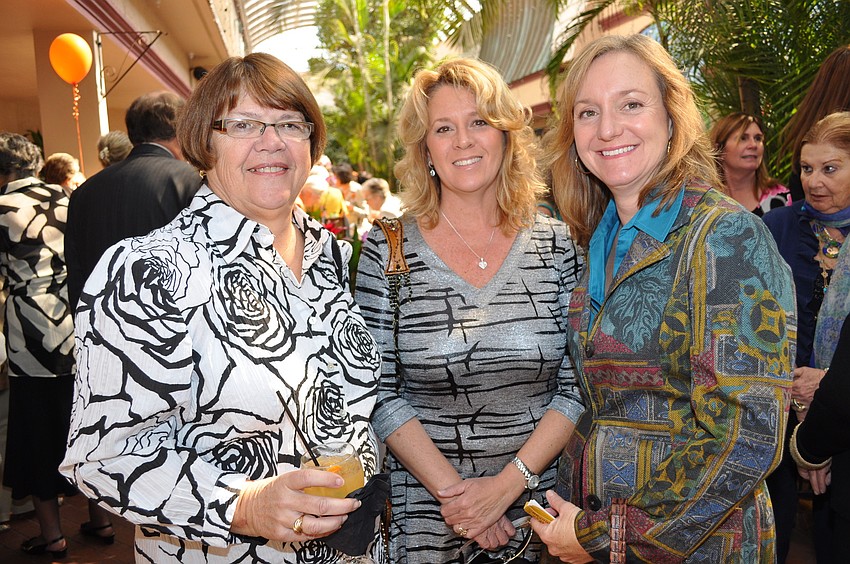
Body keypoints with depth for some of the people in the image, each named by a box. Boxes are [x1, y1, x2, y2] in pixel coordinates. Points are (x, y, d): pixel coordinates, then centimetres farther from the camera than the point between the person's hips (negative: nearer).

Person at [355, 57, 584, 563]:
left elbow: (578, 385, -4)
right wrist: (451, 489, -14)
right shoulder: (387, 250, -7)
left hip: (541, 506, 2)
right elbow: (379, 393, -8)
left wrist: (507, 484, -13)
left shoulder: (557, 244, -3)